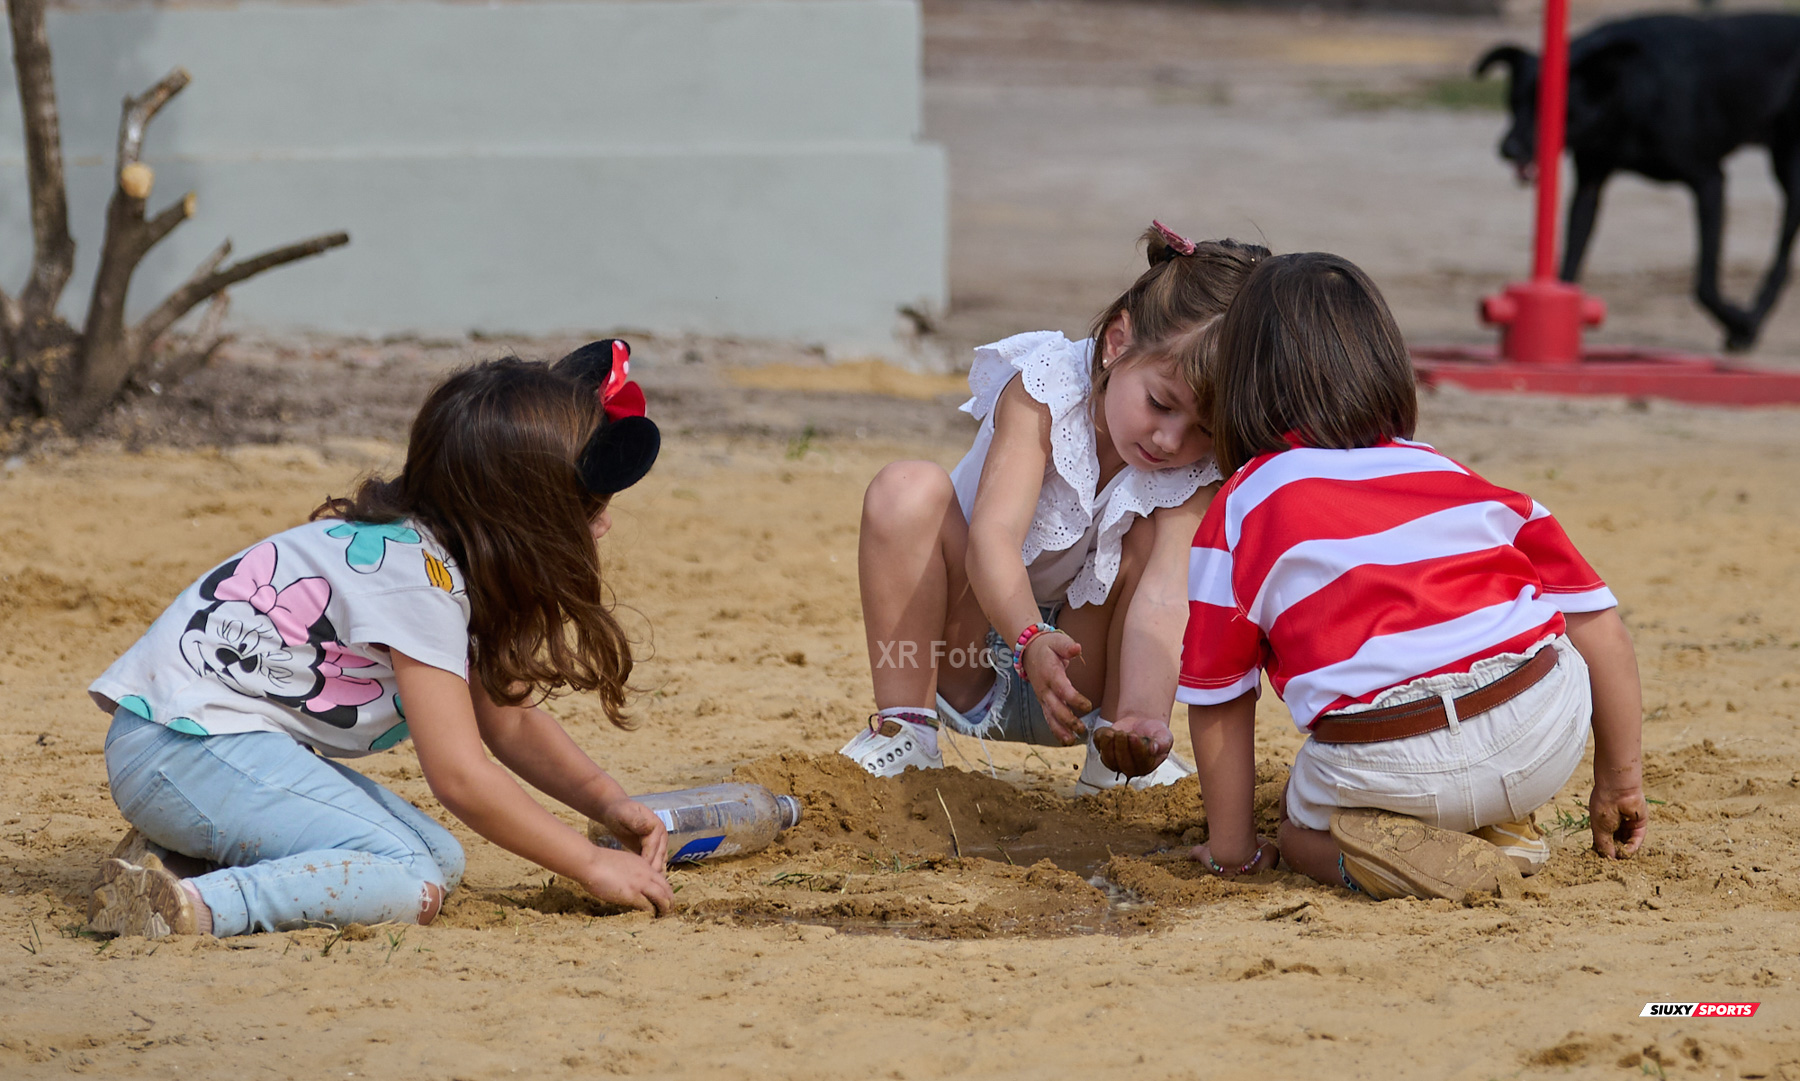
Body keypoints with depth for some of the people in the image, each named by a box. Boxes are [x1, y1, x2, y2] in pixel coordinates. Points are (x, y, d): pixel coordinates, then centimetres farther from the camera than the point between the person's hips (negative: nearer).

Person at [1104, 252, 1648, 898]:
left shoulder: (1240, 512, 12)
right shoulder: (1458, 479, 22)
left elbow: (1217, 701, 14)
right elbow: (1599, 624, 18)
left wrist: (1232, 850, 27)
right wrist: (1619, 778, 28)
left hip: (1390, 772, -3)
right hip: (1549, 744, 3)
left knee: (1307, 822, 31)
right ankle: (1502, 826, 15)